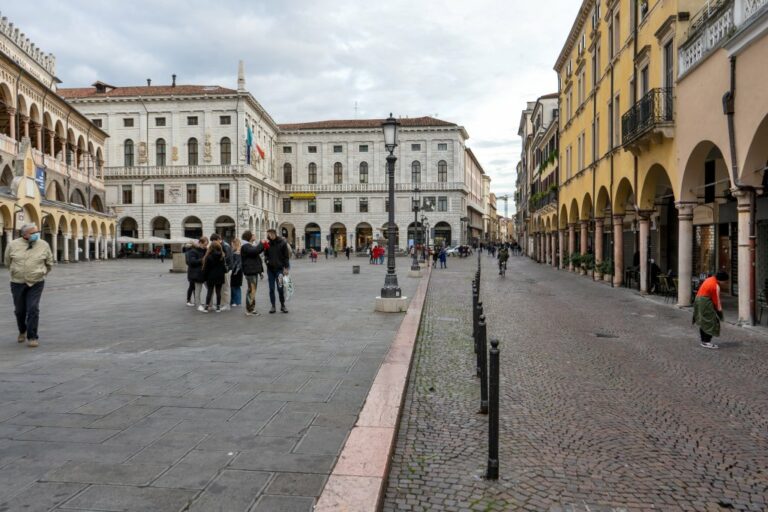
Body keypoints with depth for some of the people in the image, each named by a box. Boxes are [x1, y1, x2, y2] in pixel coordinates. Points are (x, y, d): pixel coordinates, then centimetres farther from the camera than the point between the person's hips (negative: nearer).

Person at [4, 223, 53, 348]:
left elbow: (49, 263, 10)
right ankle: (22, 331, 37)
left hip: (36, 283, -1)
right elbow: (7, 262, 13)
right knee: (19, 310, 12)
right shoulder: (13, 245, -4)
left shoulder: (44, 245, -4)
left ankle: (32, 337, 0)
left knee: (33, 309, -8)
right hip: (17, 283, 1)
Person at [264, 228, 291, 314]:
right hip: (270, 269, 4)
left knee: (280, 288, -2)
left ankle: (282, 305, 11)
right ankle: (273, 306, 13)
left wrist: (286, 267, -9)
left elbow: (286, 256, -4)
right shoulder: (268, 243, 5)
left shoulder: (282, 243, -5)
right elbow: (266, 254, 15)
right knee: (271, 289, 6)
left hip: (279, 269, -4)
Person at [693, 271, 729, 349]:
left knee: (703, 323, 15)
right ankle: (707, 342, -5)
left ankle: (704, 341, 21)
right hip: (705, 303, -10)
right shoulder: (716, 286, -16)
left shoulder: (710, 279, 9)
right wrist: (719, 309, -1)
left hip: (698, 300, 10)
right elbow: (716, 299, -11)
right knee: (710, 322, -4)